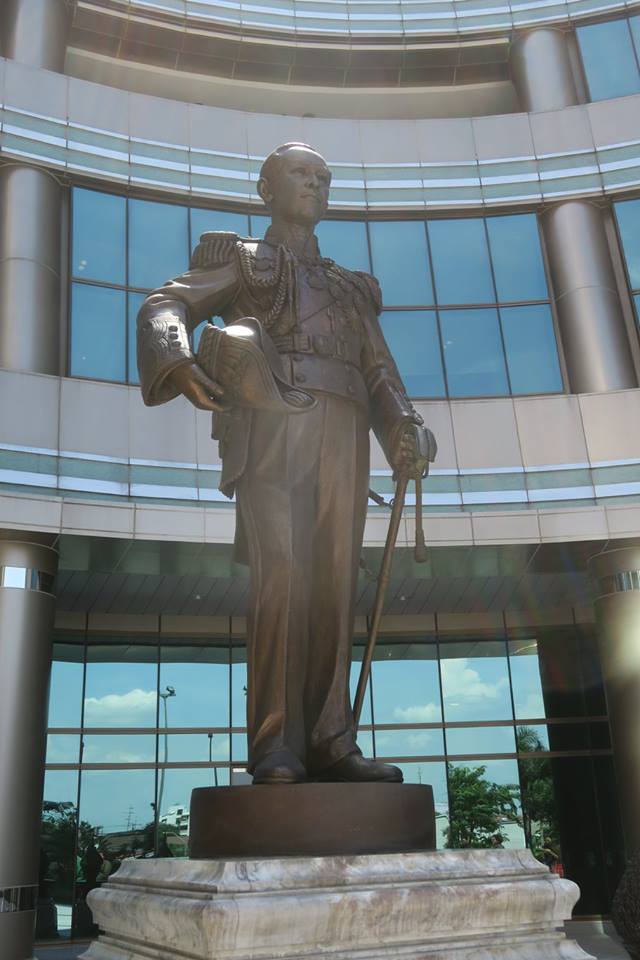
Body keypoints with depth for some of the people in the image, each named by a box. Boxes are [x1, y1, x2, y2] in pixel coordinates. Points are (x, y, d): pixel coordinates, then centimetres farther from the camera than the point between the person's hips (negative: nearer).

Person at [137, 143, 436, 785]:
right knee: (280, 571, -20)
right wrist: (179, 365, -19)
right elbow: (166, 304, 5)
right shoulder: (239, 261, 23)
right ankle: (275, 747, -19)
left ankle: (328, 742, -6)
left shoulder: (352, 288, 35)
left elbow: (380, 371, 22)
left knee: (334, 580, -7)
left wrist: (405, 430, 1)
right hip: (269, 419, -4)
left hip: (340, 428, 4)